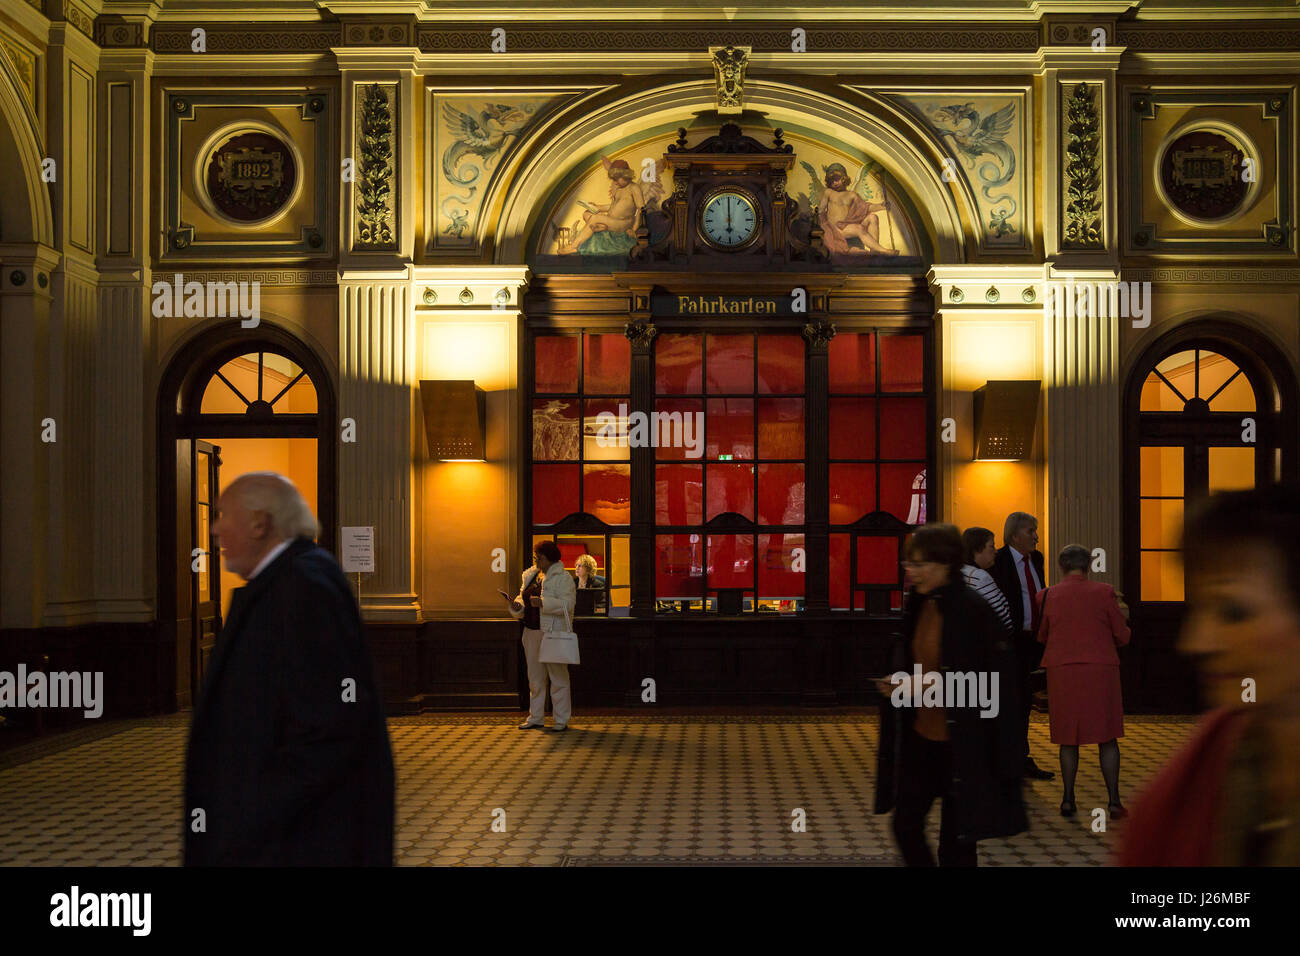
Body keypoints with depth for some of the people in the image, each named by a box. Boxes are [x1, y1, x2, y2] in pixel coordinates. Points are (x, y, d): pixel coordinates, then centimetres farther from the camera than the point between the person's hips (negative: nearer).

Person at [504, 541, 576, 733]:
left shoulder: (562, 578, -8)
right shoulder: (531, 576, 15)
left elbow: (567, 605, -17)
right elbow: (523, 598, 21)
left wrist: (542, 602, -25)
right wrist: (517, 606, -2)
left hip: (554, 633, -7)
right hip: (532, 633, 7)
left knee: (558, 677, -3)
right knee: (535, 677, 12)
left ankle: (562, 721, 2)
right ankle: (536, 718, 20)